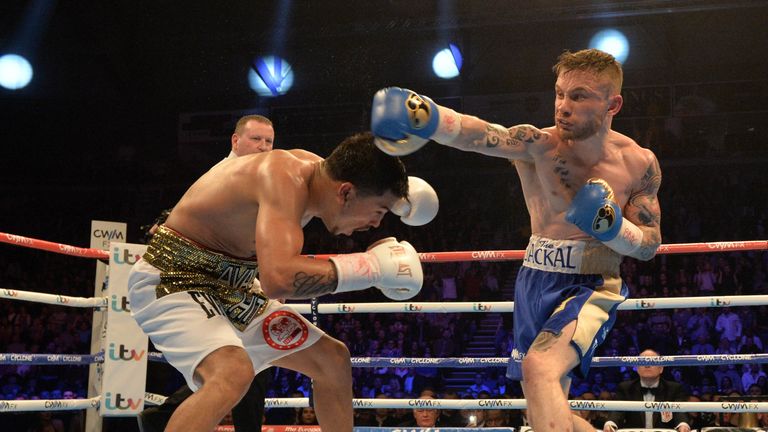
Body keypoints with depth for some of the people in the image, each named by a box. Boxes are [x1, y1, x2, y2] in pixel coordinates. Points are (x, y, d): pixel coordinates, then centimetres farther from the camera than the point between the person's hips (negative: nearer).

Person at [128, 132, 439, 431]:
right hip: (171, 280, -9)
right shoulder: (285, 179, -31)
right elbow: (279, 278, -47)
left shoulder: (315, 167, -3)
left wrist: (391, 191, 6)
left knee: (332, 359, 13)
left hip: (232, 289, 9)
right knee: (234, 372, -37)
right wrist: (372, 266, -37)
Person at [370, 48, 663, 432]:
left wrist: (611, 226, -21)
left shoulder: (639, 164, -9)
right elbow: (477, 134, -34)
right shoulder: (537, 145, -13)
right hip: (535, 283, 3)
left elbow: (650, 245, 2)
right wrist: (424, 116, -56)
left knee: (539, 367, -32)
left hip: (591, 287, -3)